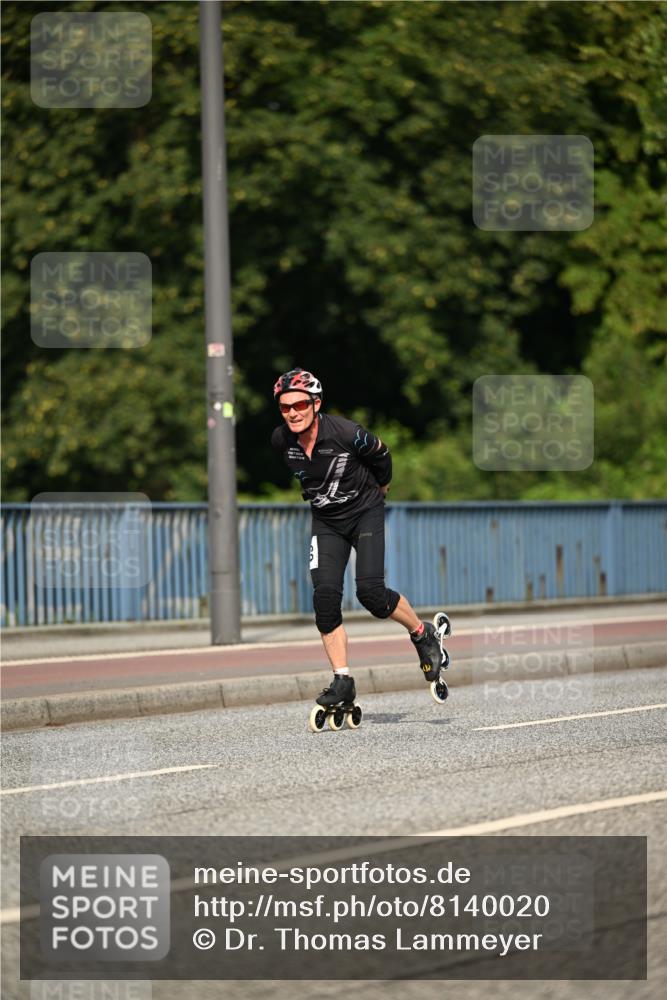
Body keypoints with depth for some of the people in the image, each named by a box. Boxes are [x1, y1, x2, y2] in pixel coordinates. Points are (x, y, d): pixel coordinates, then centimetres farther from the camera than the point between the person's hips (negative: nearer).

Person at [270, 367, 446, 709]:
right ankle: (342, 681, -7)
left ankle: (422, 634, 11)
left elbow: (380, 455, -4)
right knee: (325, 594, -13)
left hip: (365, 512, -4)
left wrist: (380, 487, 14)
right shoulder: (281, 440, -13)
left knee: (370, 591, -17)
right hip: (326, 522, 4)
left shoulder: (346, 433, -26)